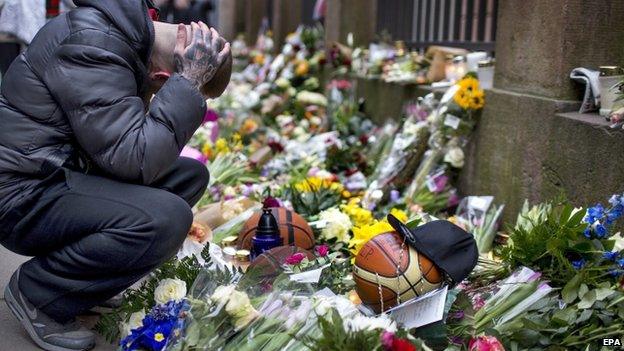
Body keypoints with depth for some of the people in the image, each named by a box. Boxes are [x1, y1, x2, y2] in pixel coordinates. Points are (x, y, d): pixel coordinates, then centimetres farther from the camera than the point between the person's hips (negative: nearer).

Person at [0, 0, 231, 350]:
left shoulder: (126, 30, 5)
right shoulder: (91, 48, -24)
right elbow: (134, 160, -28)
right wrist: (189, 83, -25)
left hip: (65, 174, 10)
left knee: (191, 175, 6)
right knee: (166, 218, -28)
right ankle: (37, 291, -7)